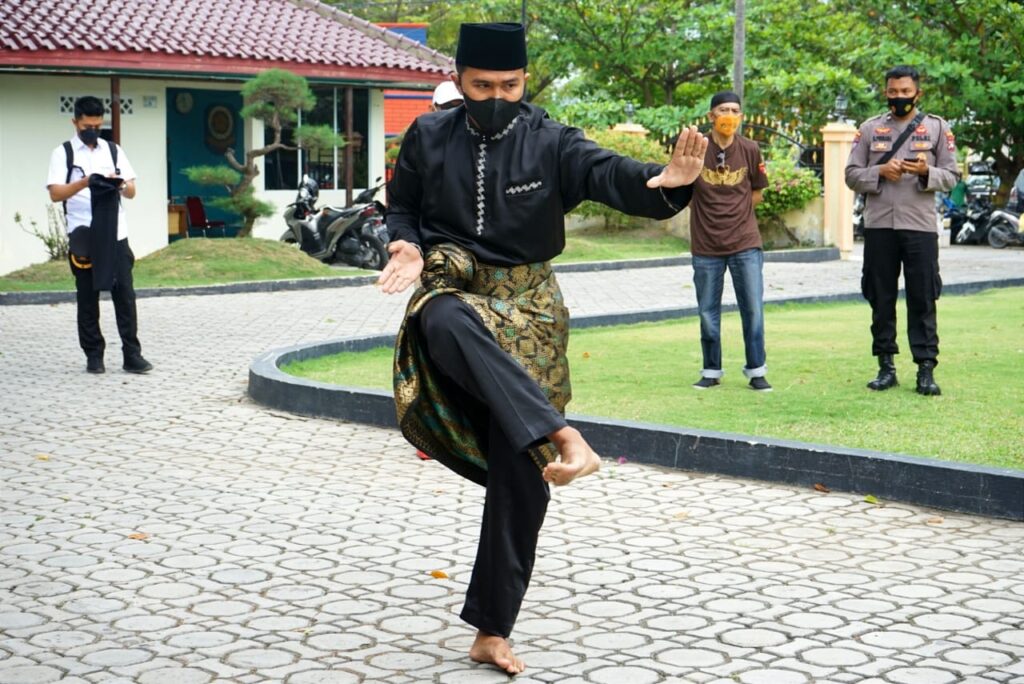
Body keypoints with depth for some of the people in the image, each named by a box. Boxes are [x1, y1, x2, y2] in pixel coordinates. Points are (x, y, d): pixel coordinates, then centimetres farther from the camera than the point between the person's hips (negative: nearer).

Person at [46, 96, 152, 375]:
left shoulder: (114, 150, 13)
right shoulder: (64, 153, 3)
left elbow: (132, 192, 9)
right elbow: (55, 193, -9)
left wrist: (120, 184, -15)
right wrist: (85, 182, -25)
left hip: (116, 235, 2)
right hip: (83, 237, -2)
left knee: (124, 294, -1)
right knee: (87, 298, 4)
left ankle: (132, 354, 2)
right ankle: (94, 355, 12)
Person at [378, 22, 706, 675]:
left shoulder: (550, 143, -4)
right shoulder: (429, 137, 1)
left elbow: (608, 172, -21)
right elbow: (403, 207, 14)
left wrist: (665, 180, -44)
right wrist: (408, 246, -10)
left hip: (527, 309, 0)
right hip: (452, 291, 0)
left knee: (520, 473, -1)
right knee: (450, 322, -42)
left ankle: (492, 630, 10)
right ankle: (562, 436, -55)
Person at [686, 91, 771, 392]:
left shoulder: (750, 150, 0)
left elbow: (756, 193, 11)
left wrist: (733, 211, 2)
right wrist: (707, 211, 1)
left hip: (745, 243, 1)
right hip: (706, 245, 0)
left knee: (753, 309, 2)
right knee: (708, 312, 8)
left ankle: (756, 371, 13)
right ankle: (712, 372, 21)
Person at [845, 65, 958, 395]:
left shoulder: (937, 128, 7)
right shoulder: (870, 128, 9)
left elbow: (951, 177, 5)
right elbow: (852, 174, 8)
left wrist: (926, 171, -14)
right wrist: (880, 171, -10)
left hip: (920, 226, -1)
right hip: (879, 226, 1)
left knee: (923, 300, -1)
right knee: (881, 299, 6)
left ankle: (926, 368, 3)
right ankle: (886, 366, 14)